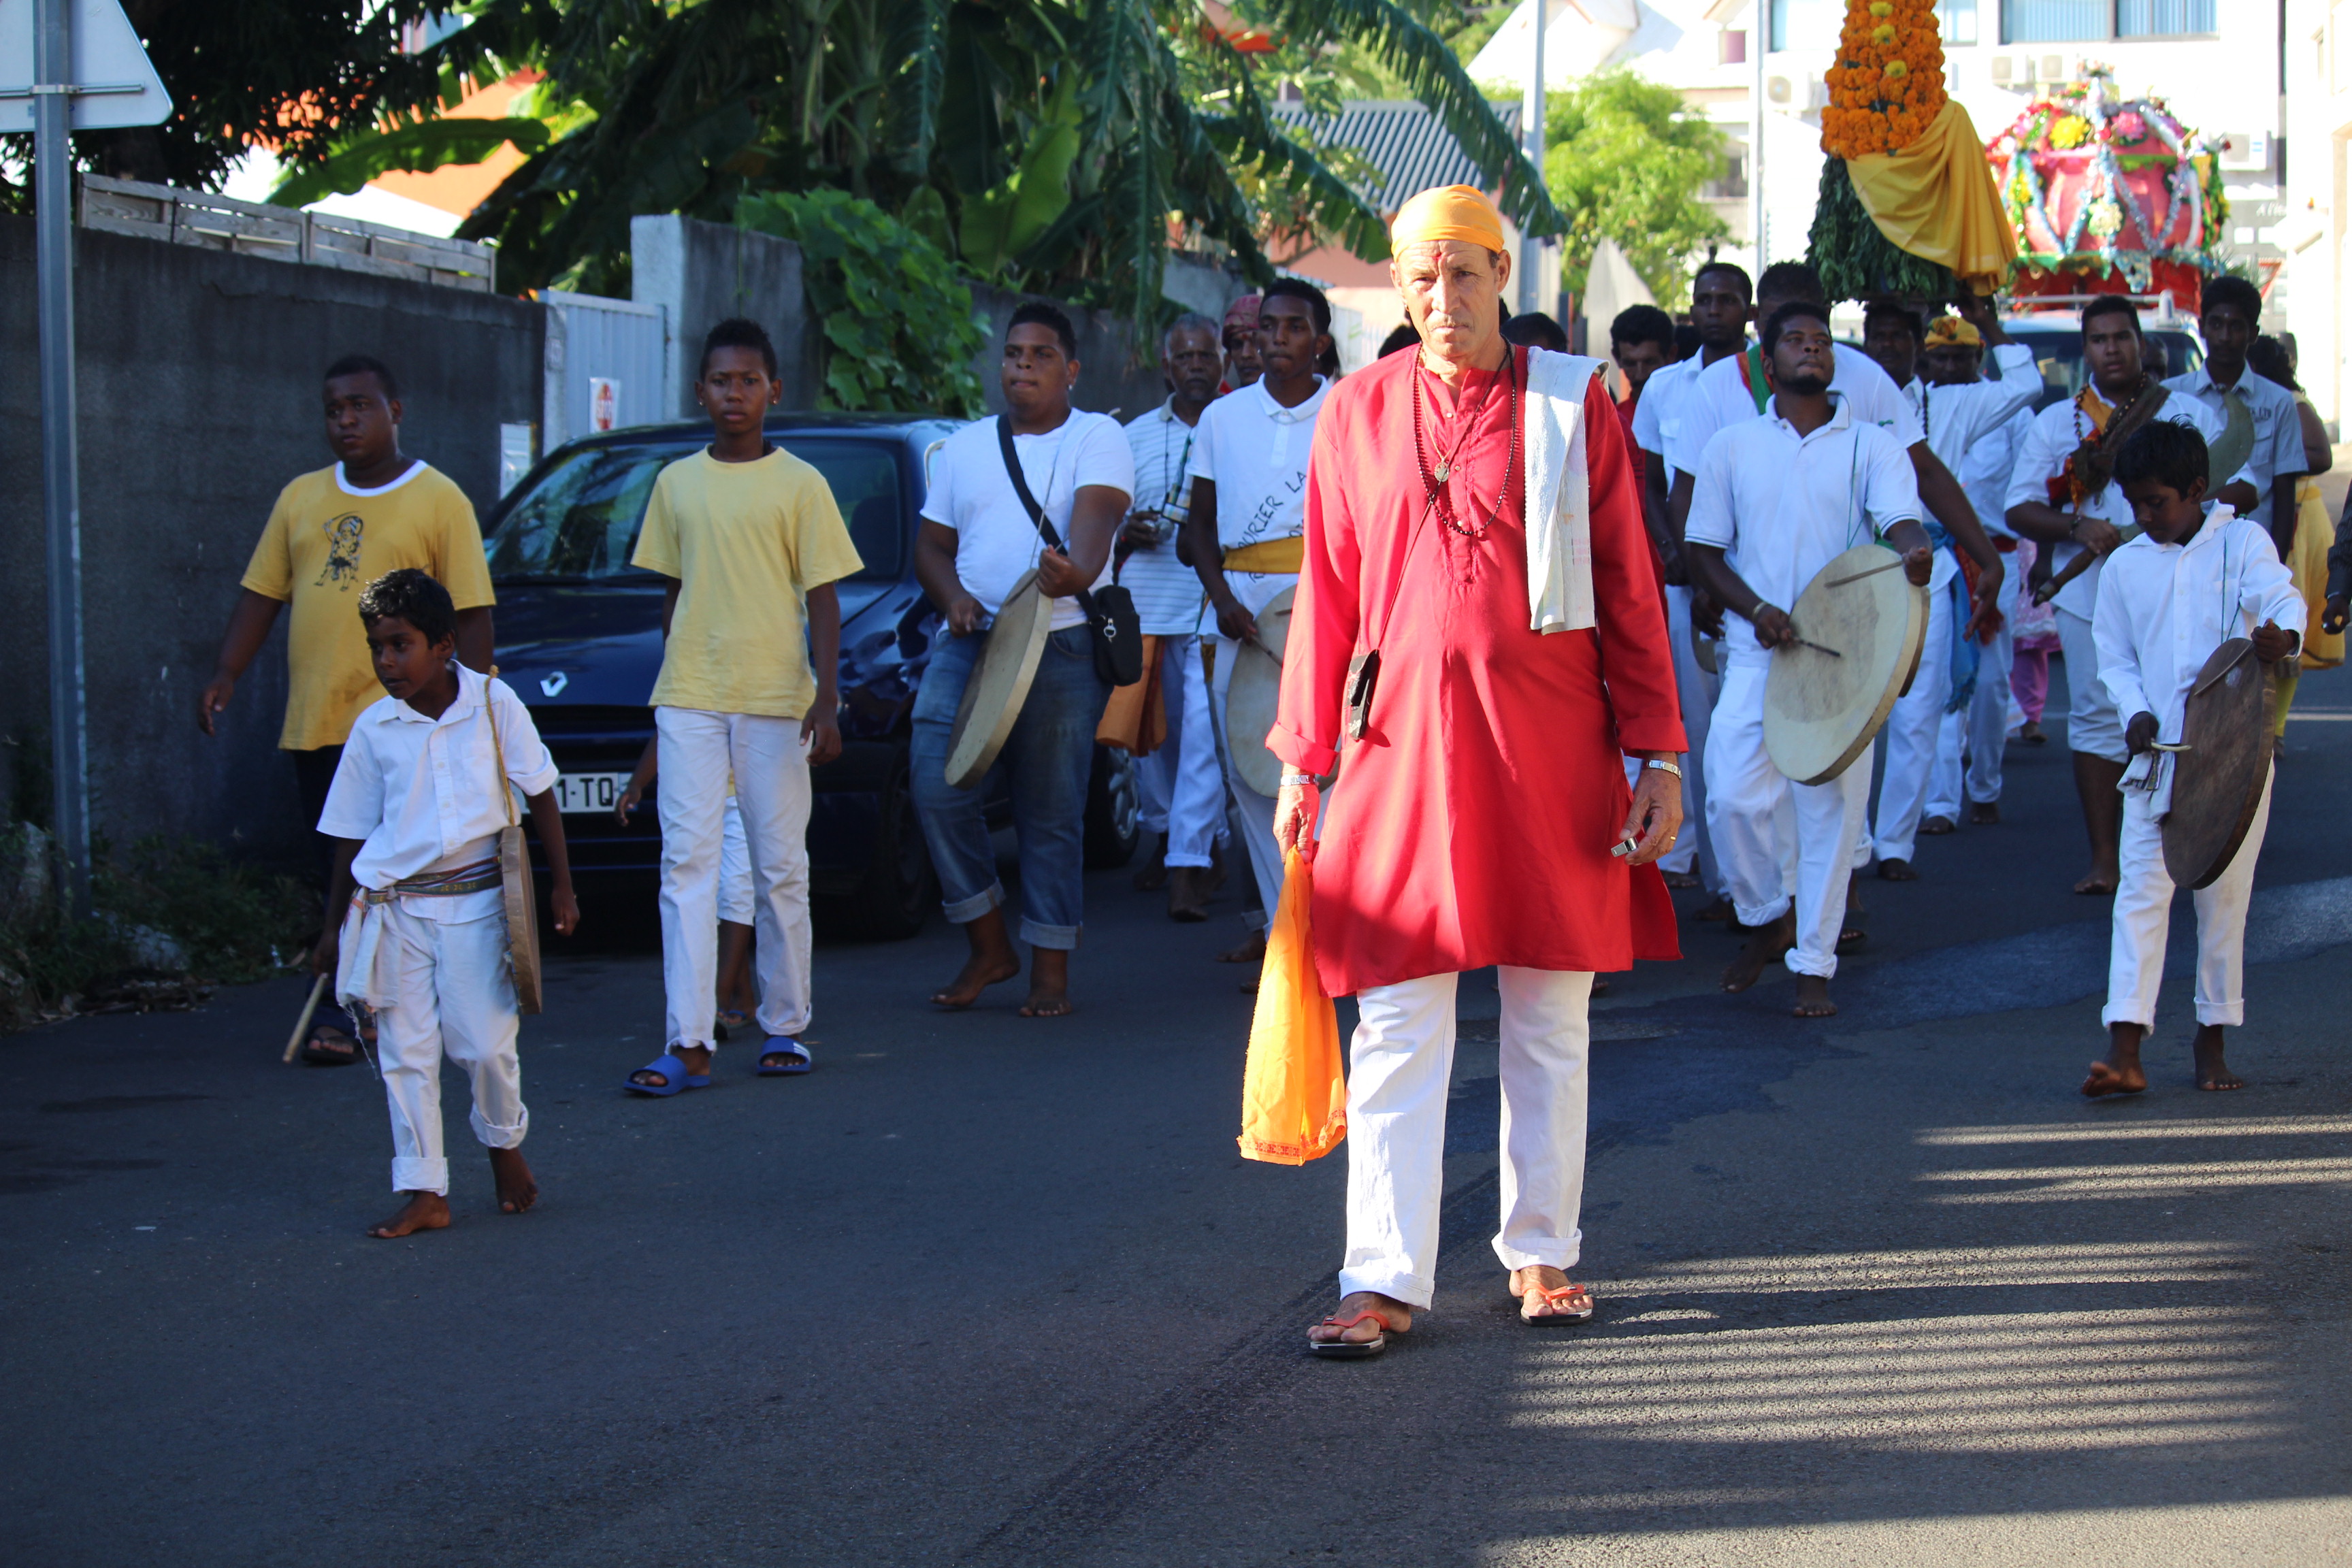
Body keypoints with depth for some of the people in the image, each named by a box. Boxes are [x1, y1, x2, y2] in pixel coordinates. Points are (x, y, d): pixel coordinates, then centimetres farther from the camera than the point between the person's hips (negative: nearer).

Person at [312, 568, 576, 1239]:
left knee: (484, 1043, -5)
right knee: (407, 1052, 2)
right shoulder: (374, 728, 0)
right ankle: (423, 1193, 9)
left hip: (477, 900, -2)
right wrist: (335, 927, 9)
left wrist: (561, 885, 5)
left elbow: (540, 794, 5)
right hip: (395, 910, 2)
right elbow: (351, 834, 7)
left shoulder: (494, 704, -4)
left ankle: (504, 1143, 24)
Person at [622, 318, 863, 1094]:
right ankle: (688, 1043, -9)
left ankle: (783, 1026, 17)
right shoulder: (676, 483, 10)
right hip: (689, 701, 2)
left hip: (776, 701, -2)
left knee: (781, 868, 5)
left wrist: (827, 701, -9)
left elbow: (822, 600, -2)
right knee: (687, 863, -6)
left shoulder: (799, 484, 0)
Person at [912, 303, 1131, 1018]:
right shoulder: (964, 446, 19)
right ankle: (988, 945, 5)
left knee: (1052, 812, -2)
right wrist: (954, 598, -3)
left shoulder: (1097, 437, 3)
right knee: (938, 787, -10)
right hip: (969, 641, 4)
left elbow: (1095, 515, -15)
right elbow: (931, 544, 19)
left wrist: (1076, 572, -37)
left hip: (1063, 645, -4)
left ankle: (1051, 970, 8)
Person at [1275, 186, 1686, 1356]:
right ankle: (1385, 1280, 2)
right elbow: (1327, 596, 8)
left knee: (1550, 1017, 8)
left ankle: (1540, 1253, 22)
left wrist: (1659, 754, -1)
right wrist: (1302, 761, 5)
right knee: (1398, 1023, -1)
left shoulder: (1572, 404, 3)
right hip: (1405, 734, 0)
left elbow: (1628, 588, 3)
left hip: (1548, 735, 0)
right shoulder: (1356, 414, 6)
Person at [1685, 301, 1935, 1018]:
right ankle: (1769, 917, 17)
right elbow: (1704, 552, 8)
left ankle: (1813, 964, 10)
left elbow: (1902, 521, -10)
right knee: (1732, 797, -10)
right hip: (1757, 654, 1)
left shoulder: (1873, 446, 6)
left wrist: (1915, 550, -35)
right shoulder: (1731, 447, 9)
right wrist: (1754, 608, -10)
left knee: (1831, 809, 0)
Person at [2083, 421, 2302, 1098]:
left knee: (2224, 896, 6)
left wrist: (2285, 633, -41)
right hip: (2158, 753, 1)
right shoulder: (2124, 567, 8)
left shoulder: (2242, 542, 1)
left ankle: (2212, 1041, 20)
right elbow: (2115, 659, 12)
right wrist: (2136, 712, -8)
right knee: (2141, 890, -8)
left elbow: (2282, 595, -16)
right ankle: (2124, 1051, -14)